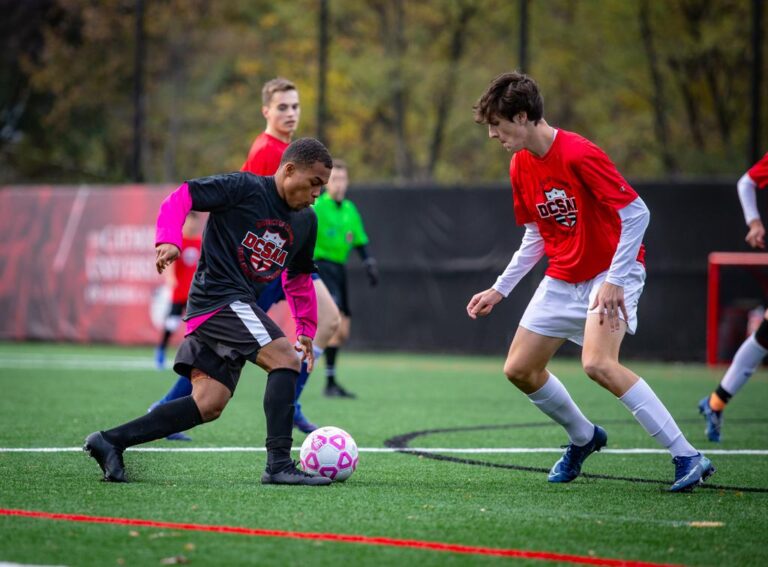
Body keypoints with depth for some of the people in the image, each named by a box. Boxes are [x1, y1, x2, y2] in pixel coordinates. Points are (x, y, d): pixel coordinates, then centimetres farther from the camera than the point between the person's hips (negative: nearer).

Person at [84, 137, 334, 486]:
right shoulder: (245, 188, -7)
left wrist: (306, 329, 23)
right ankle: (278, 464, -22)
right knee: (285, 360, -19)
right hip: (221, 297, -9)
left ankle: (110, 442, 0)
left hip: (238, 310, 9)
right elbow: (181, 197, -9)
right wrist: (169, 240, -24)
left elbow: (299, 279, 29)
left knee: (209, 405, -1)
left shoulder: (306, 222, 16)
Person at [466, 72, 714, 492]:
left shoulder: (578, 155, -22)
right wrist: (499, 290, 14)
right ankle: (582, 437, 31)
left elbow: (636, 213, -22)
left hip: (611, 272, -9)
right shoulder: (521, 166, 5)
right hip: (563, 279, 9)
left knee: (597, 363, -29)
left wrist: (615, 280, -25)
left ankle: (687, 458, -26)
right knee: (519, 369, 6)